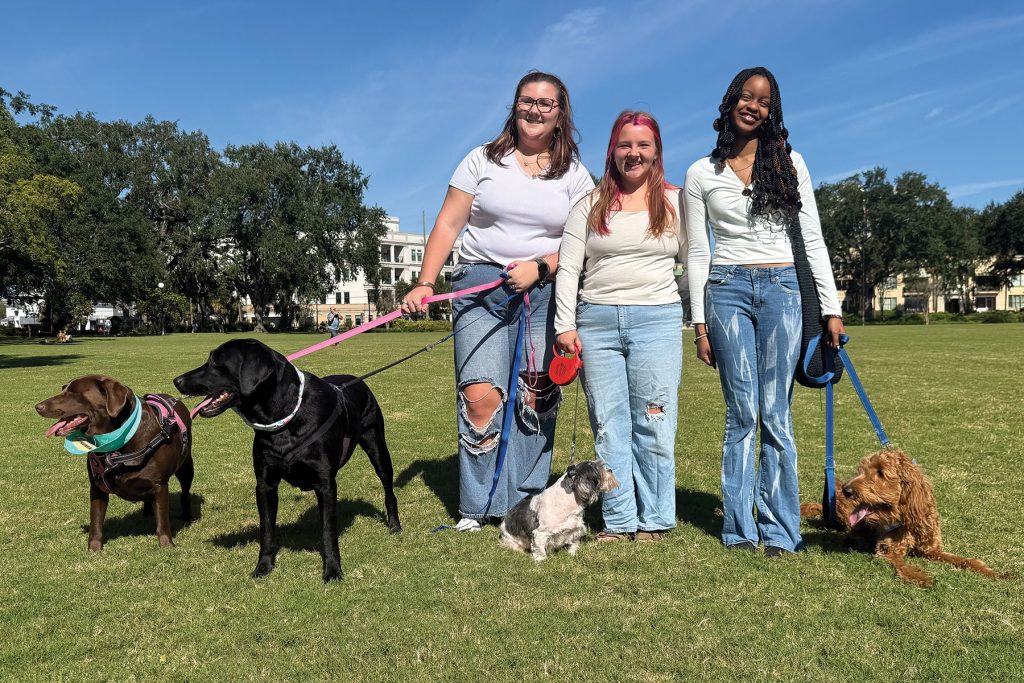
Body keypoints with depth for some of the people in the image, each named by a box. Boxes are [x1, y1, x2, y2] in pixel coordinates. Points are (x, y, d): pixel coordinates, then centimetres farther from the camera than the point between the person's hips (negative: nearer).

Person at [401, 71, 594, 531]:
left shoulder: (574, 175, 11)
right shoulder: (483, 160, 10)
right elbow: (448, 225, 5)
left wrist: (539, 268, -12)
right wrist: (425, 283, -6)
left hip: (546, 293, 1)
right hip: (480, 286, -1)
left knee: (536, 399, -3)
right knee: (480, 395, -12)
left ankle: (525, 503, 8)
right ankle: (479, 506, -1)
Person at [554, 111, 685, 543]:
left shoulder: (675, 202, 10)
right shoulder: (591, 204, 11)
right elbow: (567, 268, 7)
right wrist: (565, 325, -1)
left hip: (657, 319, -1)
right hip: (596, 320, 2)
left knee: (653, 424, 0)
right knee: (608, 425, 3)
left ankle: (654, 520, 12)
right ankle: (619, 521, 13)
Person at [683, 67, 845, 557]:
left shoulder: (789, 163, 10)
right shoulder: (702, 173, 8)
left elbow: (813, 239, 9)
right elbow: (697, 254, 7)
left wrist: (831, 308, 3)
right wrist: (699, 323, 2)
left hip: (781, 289, 1)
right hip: (727, 289, 0)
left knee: (776, 414, -1)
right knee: (742, 413, -2)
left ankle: (779, 530, 7)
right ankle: (740, 528, 8)